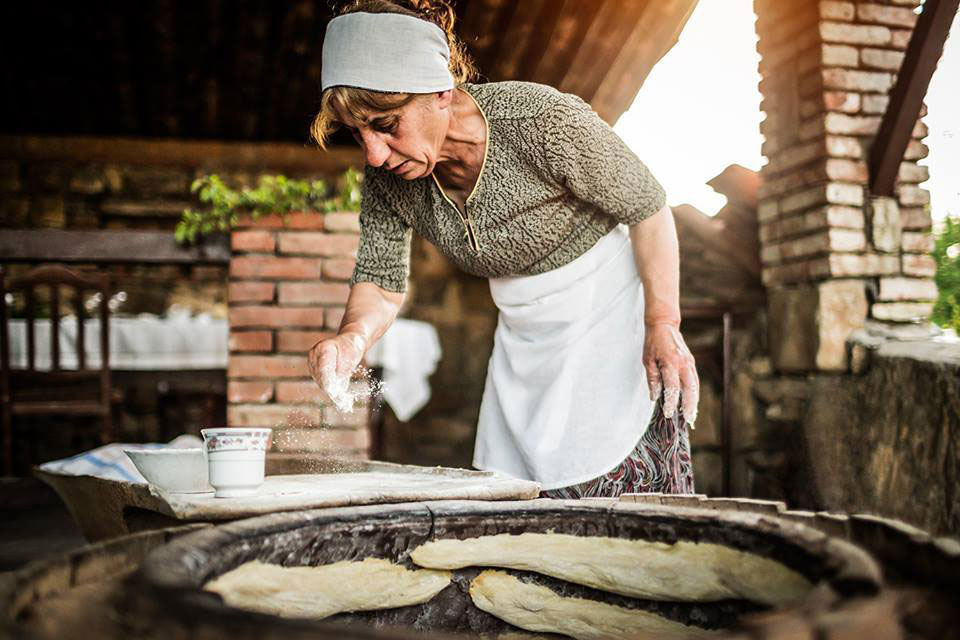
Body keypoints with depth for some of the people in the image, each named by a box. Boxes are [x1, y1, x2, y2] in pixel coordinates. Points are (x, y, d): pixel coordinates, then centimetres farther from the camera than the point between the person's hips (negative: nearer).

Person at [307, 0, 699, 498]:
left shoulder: (540, 119, -28)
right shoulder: (387, 177, -11)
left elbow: (647, 206, -16)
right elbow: (381, 281, -4)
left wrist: (664, 326, -20)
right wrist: (353, 336, -26)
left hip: (610, 313, -5)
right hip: (524, 338, 5)